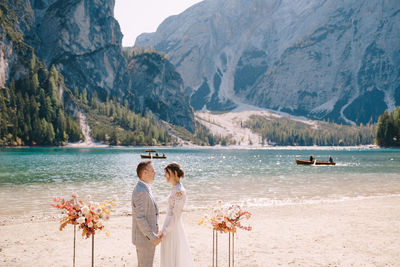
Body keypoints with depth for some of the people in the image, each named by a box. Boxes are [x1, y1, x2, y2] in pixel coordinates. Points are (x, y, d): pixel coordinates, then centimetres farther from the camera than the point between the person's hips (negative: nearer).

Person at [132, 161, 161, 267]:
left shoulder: (144, 188, 9)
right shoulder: (141, 191, -24)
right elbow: (140, 218, -26)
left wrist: (153, 235, 20)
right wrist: (153, 237, -22)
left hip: (147, 237, 10)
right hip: (145, 239, -10)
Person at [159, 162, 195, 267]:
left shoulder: (179, 191, -21)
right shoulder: (175, 189, 8)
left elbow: (176, 216, -22)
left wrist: (164, 232, -19)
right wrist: (164, 229, 19)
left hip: (173, 227, -9)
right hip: (170, 224, 9)